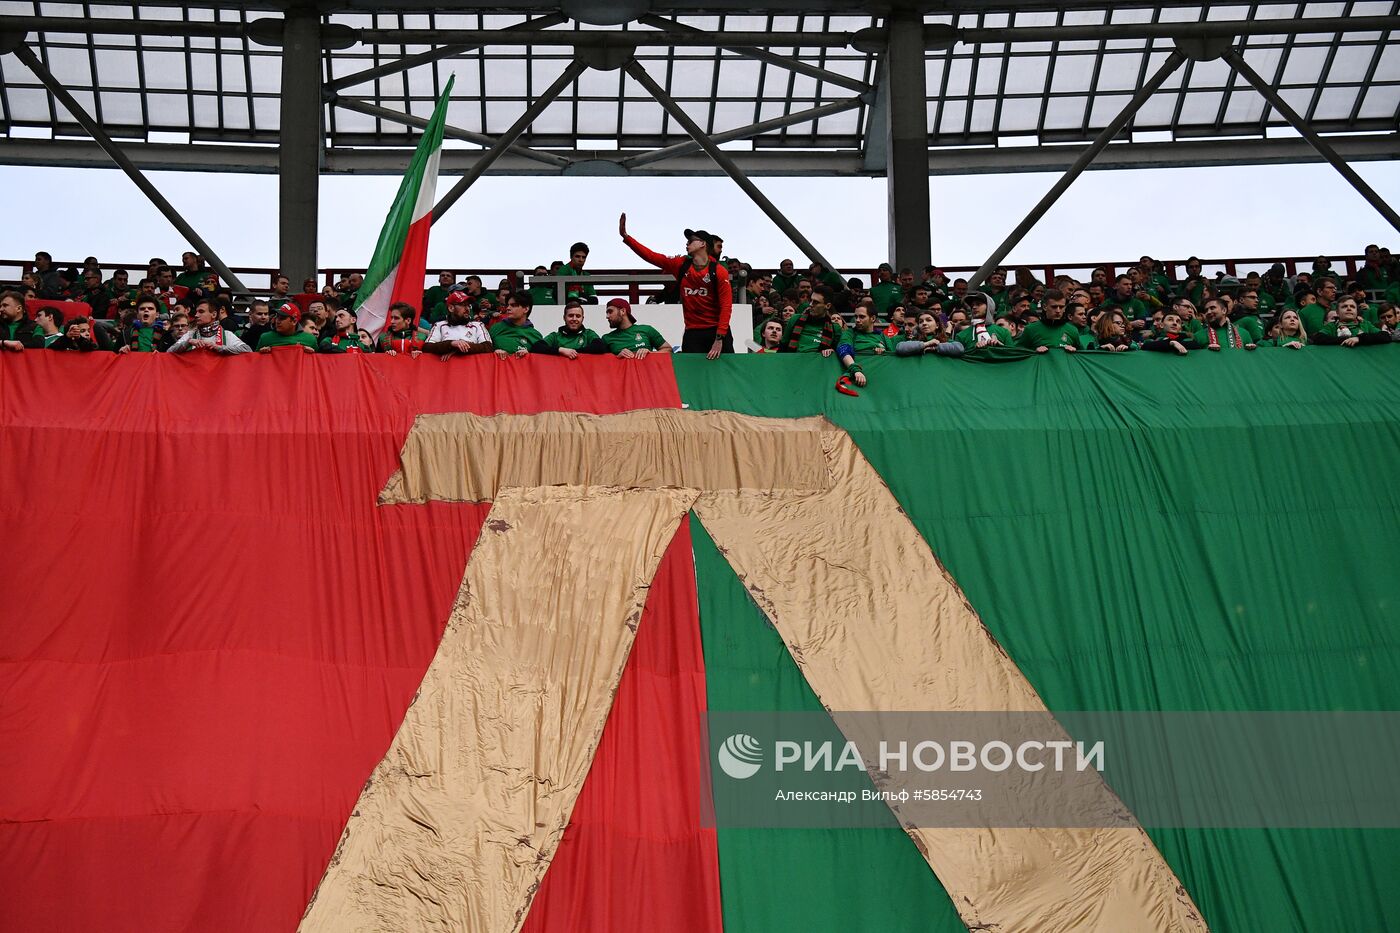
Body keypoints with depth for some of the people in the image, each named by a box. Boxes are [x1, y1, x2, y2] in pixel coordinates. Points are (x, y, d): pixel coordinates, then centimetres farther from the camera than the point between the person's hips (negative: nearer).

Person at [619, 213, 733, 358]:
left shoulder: (719, 271, -5)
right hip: (692, 333, 3)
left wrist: (719, 340, -19)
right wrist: (625, 236, -2)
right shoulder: (681, 265, 7)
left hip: (717, 331, -3)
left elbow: (726, 306, -10)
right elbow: (651, 256, 5)